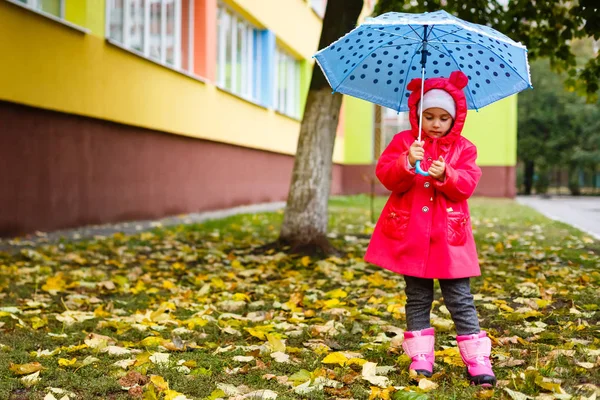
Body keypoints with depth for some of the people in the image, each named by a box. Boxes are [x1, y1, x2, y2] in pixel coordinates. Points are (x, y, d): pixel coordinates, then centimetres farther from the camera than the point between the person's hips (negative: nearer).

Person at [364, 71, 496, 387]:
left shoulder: (464, 148, 6)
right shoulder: (404, 141, 5)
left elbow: (467, 185, -6)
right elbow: (386, 175, -6)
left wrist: (445, 175, -25)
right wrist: (407, 163, -25)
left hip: (448, 236, 0)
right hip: (411, 233, 1)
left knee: (460, 298, 1)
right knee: (417, 298, 9)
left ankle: (477, 359, 6)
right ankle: (421, 357, 17)